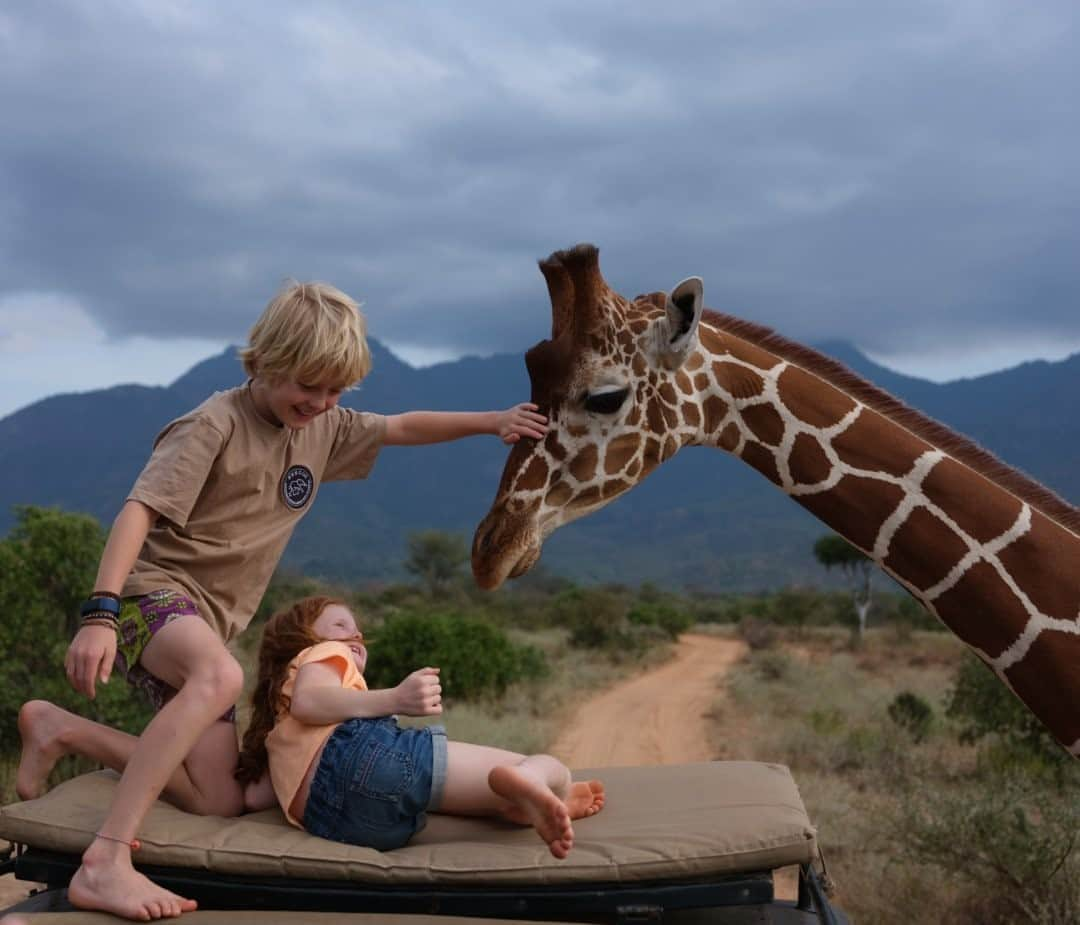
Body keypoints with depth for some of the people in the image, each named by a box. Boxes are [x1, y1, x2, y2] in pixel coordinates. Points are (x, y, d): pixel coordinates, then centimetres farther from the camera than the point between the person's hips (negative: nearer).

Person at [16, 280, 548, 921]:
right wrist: (100, 613, -34)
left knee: (220, 800, 2)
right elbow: (140, 510, -23)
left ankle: (60, 729, 16)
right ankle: (105, 864, -44)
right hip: (153, 591, -8)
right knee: (221, 677, -41)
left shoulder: (323, 428, 9)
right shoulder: (217, 425, -14)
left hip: (206, 621, 8)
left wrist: (491, 421, 16)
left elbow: (402, 428, 23)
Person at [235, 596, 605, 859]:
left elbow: (255, 795, 26)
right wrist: (394, 699, -15)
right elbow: (307, 700, -2)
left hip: (331, 821, 7)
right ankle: (532, 785, -43)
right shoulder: (321, 653, 24)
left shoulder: (278, 729, 45)